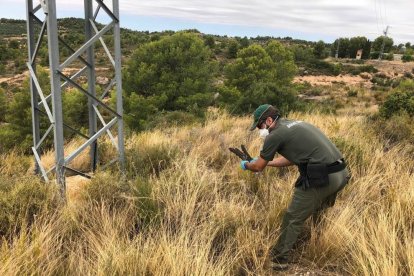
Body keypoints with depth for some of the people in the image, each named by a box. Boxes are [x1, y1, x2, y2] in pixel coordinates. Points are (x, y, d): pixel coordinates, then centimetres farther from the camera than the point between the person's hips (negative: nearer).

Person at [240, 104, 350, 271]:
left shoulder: (275, 135, -5)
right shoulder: (294, 124, 20)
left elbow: (259, 167, 7)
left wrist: (246, 165, 28)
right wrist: (265, 162, 38)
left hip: (320, 178, -8)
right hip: (341, 174, 9)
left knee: (293, 219, 7)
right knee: (320, 211, 30)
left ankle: (279, 259, 20)